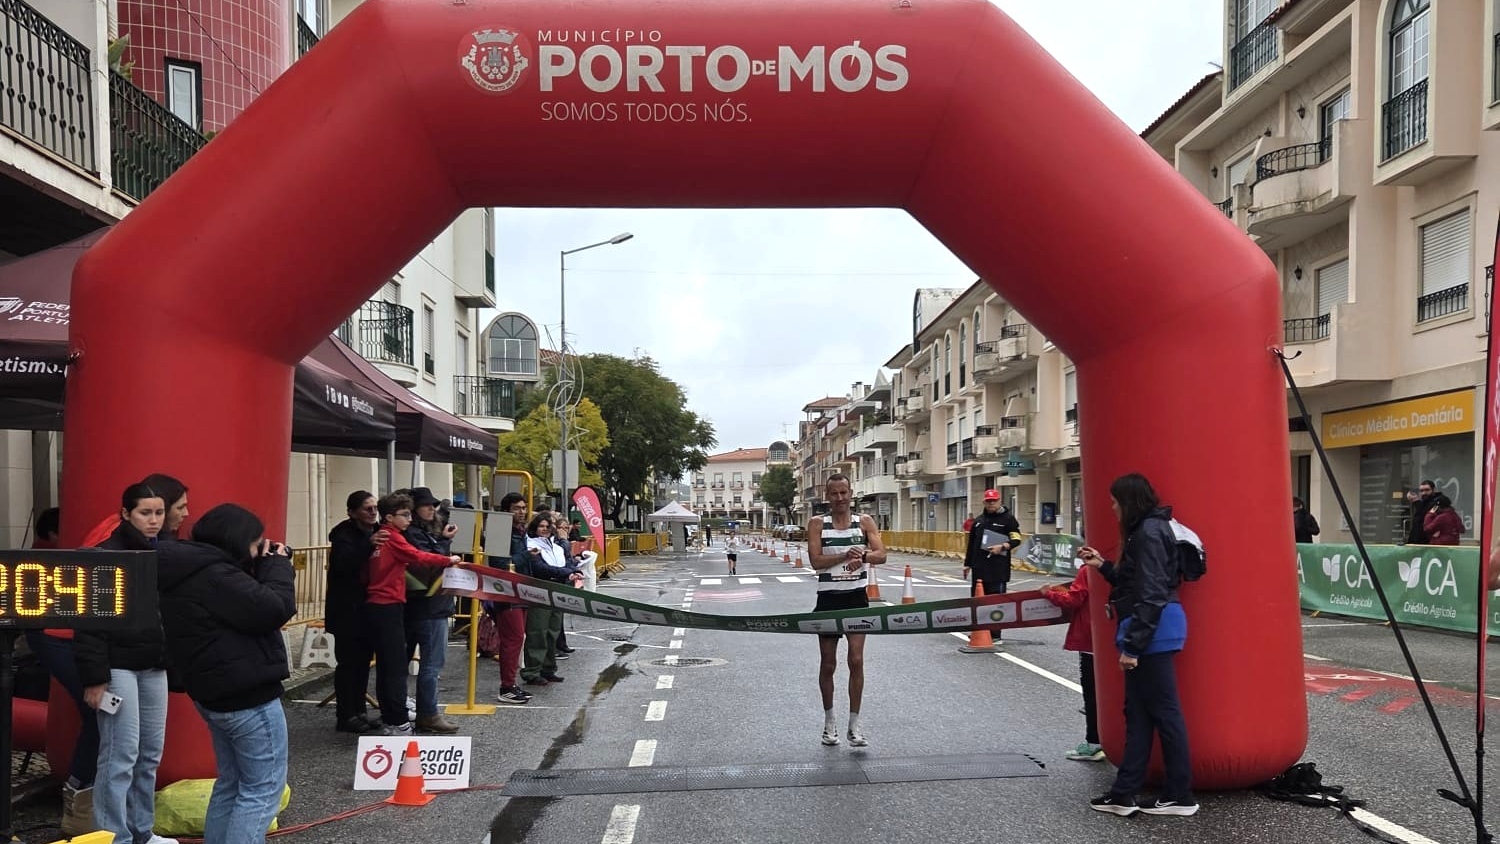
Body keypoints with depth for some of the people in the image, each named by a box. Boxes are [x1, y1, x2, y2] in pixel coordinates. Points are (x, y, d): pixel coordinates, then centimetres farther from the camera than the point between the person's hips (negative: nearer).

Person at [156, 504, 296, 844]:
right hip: (248, 696, -10)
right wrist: (276, 565, -9)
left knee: (231, 782, 19)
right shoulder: (215, 577, -21)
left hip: (215, 693, 10)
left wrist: (267, 567, 4)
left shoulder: (193, 573, 10)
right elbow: (276, 609, -24)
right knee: (263, 788, -2)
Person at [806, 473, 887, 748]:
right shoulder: (817, 524, -1)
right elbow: (815, 561, -12)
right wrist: (845, 556, -26)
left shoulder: (865, 522, 3)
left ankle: (854, 725, 1)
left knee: (856, 661, -6)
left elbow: (881, 554, -9)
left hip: (857, 598, 0)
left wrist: (862, 556, -30)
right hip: (828, 599, 0)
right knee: (828, 664, 9)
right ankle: (829, 721, 25)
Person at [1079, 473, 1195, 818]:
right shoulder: (1144, 530, 16)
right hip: (1148, 632, 11)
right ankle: (1125, 793, 15)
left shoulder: (1149, 533, -16)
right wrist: (1102, 565, 15)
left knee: (1164, 711, -2)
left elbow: (1151, 595, -21)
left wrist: (1132, 645, -20)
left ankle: (1180, 796, 8)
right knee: (1138, 711, 10)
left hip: (1153, 632, -11)